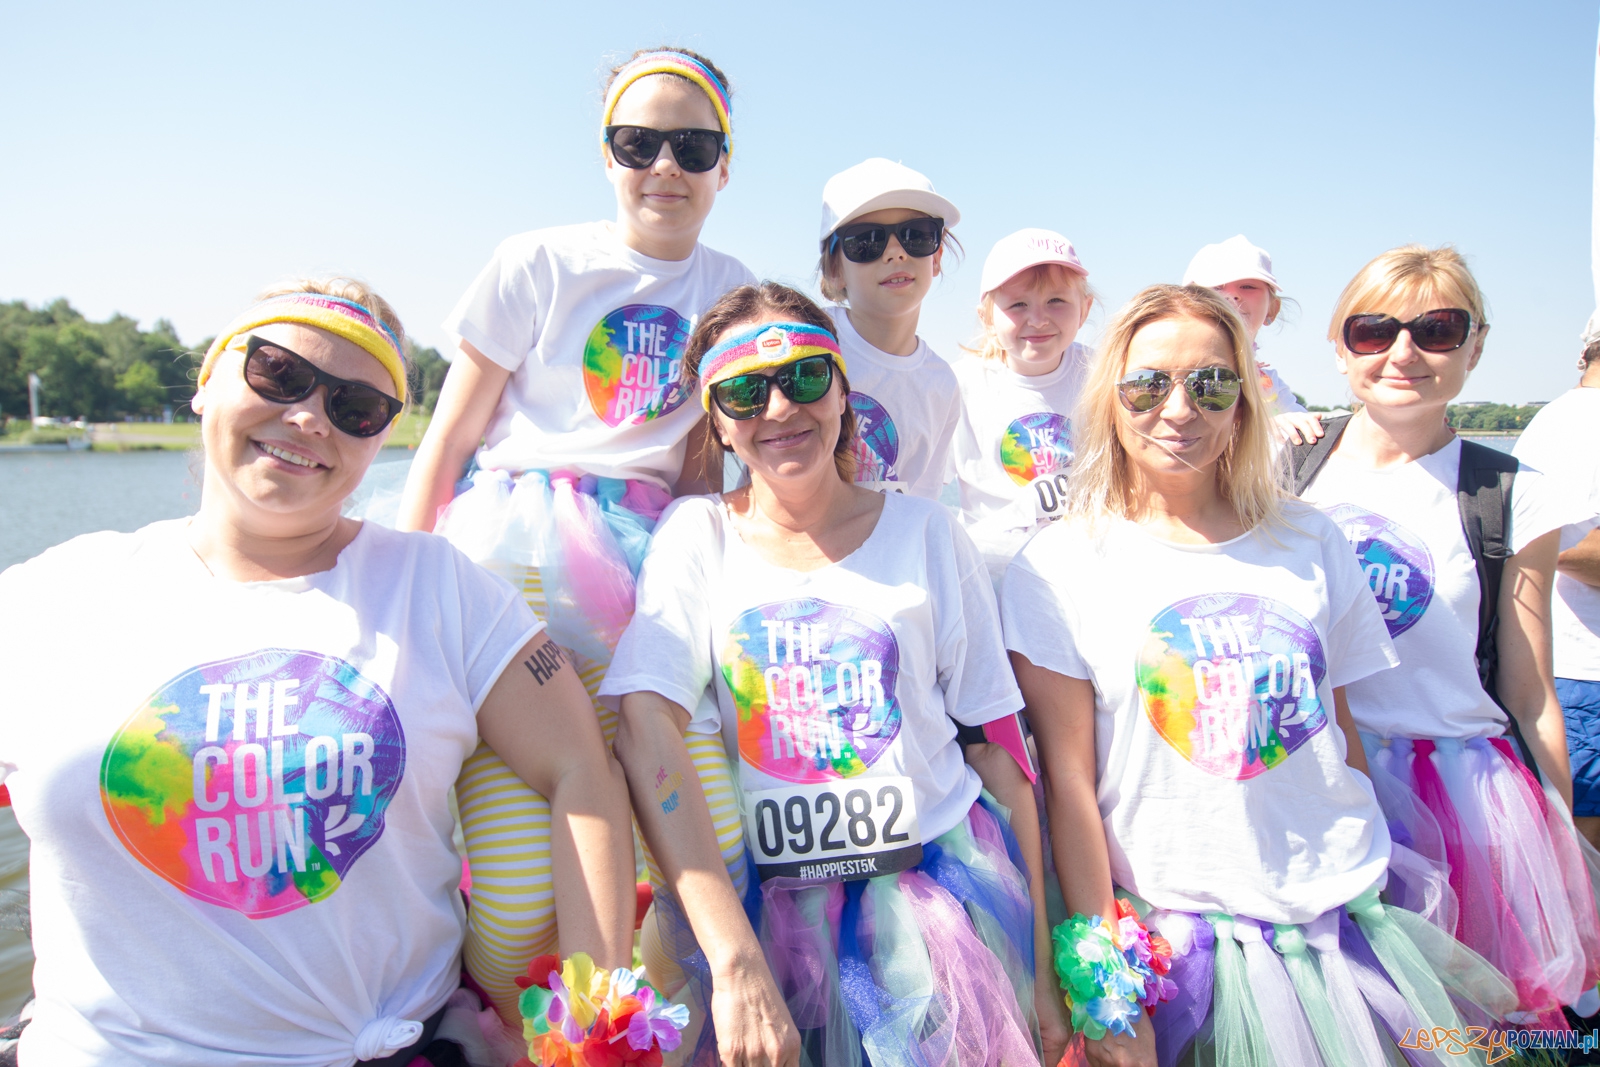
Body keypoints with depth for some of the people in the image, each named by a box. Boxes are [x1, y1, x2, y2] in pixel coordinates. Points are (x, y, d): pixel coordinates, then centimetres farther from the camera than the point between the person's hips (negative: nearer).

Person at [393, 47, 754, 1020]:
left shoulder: (731, 289, 10)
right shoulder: (540, 263, 2)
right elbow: (450, 436, 4)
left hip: (639, 564, 3)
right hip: (511, 561, -3)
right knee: (517, 892, -12)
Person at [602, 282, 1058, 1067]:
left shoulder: (925, 533, 2)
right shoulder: (697, 534, 1)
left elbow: (995, 738, 3)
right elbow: (647, 730, -13)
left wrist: (1040, 955, 0)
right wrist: (737, 962, -23)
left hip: (937, 880, 0)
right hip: (752, 899, 0)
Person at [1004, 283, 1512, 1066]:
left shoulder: (1309, 543, 4)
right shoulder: (1061, 563, -7)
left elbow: (1341, 729, 12)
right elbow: (1068, 778, -9)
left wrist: (1385, 876, 13)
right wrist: (1104, 987, -9)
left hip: (1345, 912, 4)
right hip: (1174, 937, -3)